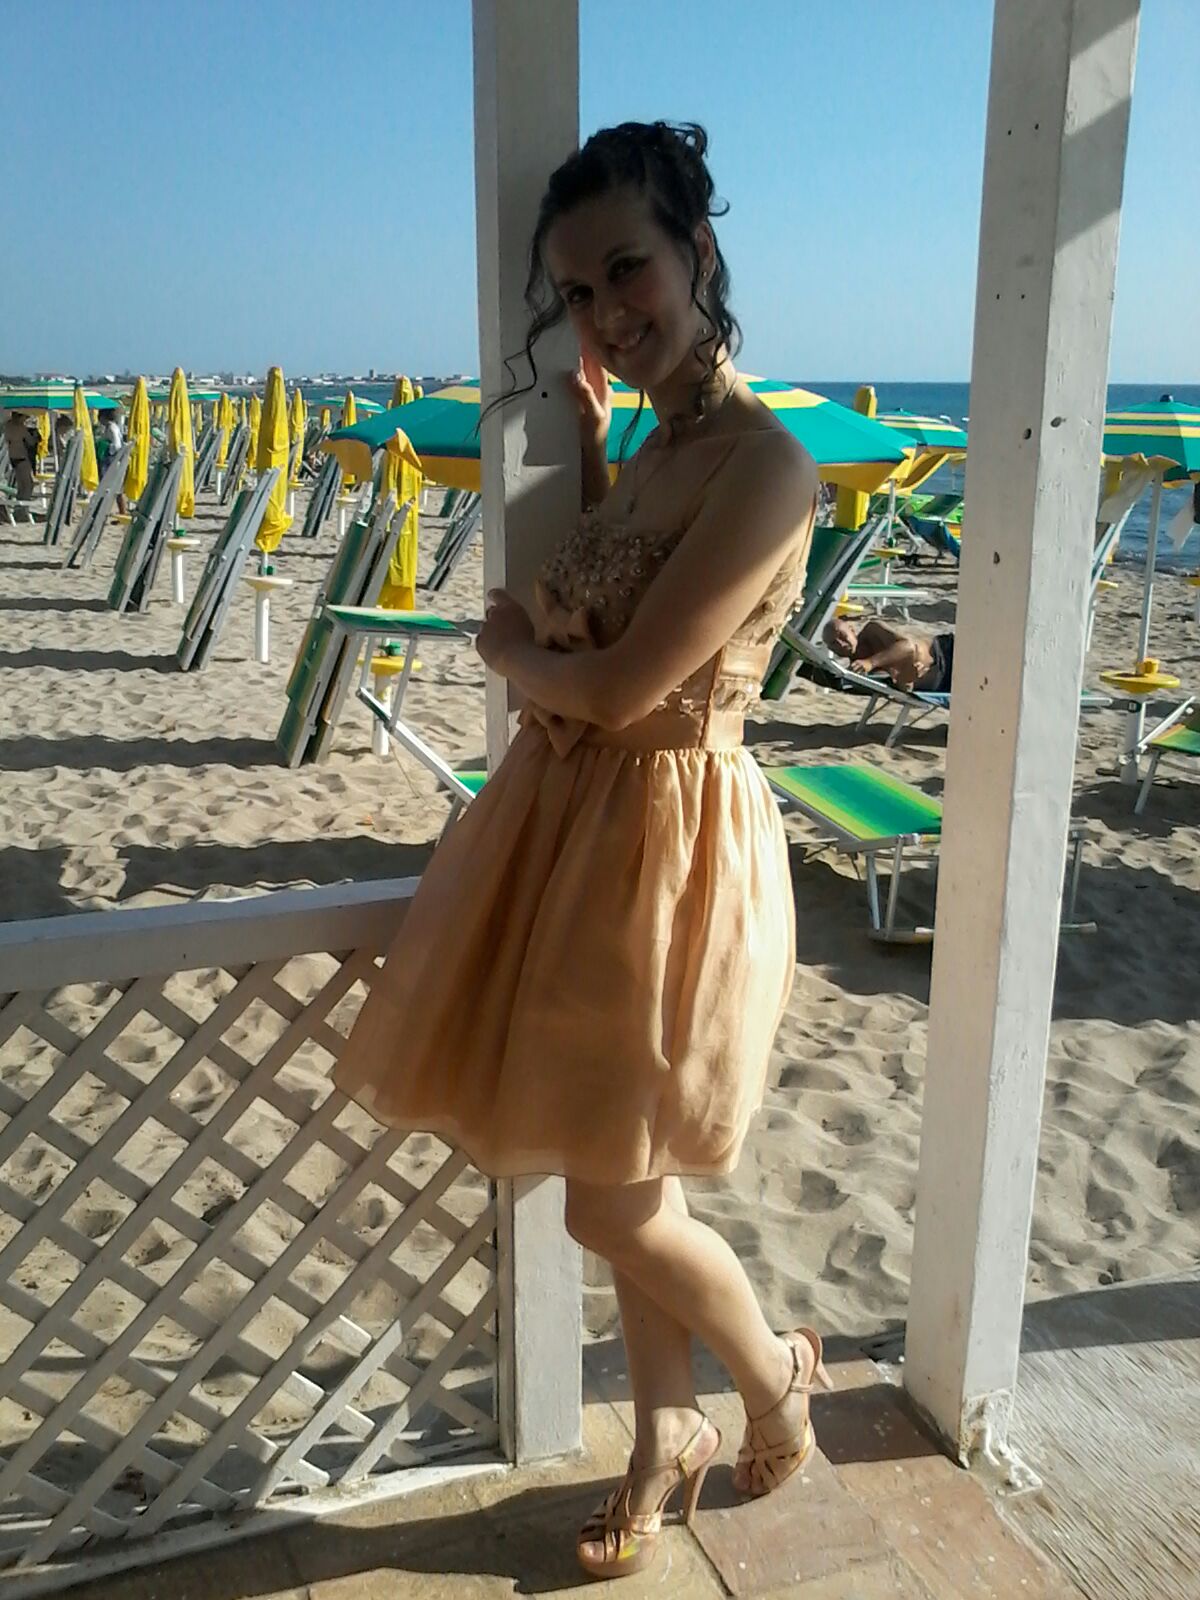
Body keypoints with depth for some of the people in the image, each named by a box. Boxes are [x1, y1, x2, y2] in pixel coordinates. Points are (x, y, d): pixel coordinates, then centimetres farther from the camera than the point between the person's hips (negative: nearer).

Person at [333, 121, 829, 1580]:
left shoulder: (761, 462, -19)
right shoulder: (655, 446, 9)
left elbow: (618, 685, -22)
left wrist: (506, 646, -2)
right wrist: (590, 446, 11)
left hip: (666, 842, -8)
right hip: (574, 824, 8)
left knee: (616, 1204, 6)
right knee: (618, 1181, 18)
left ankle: (778, 1372, 36)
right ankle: (666, 1439, 40)